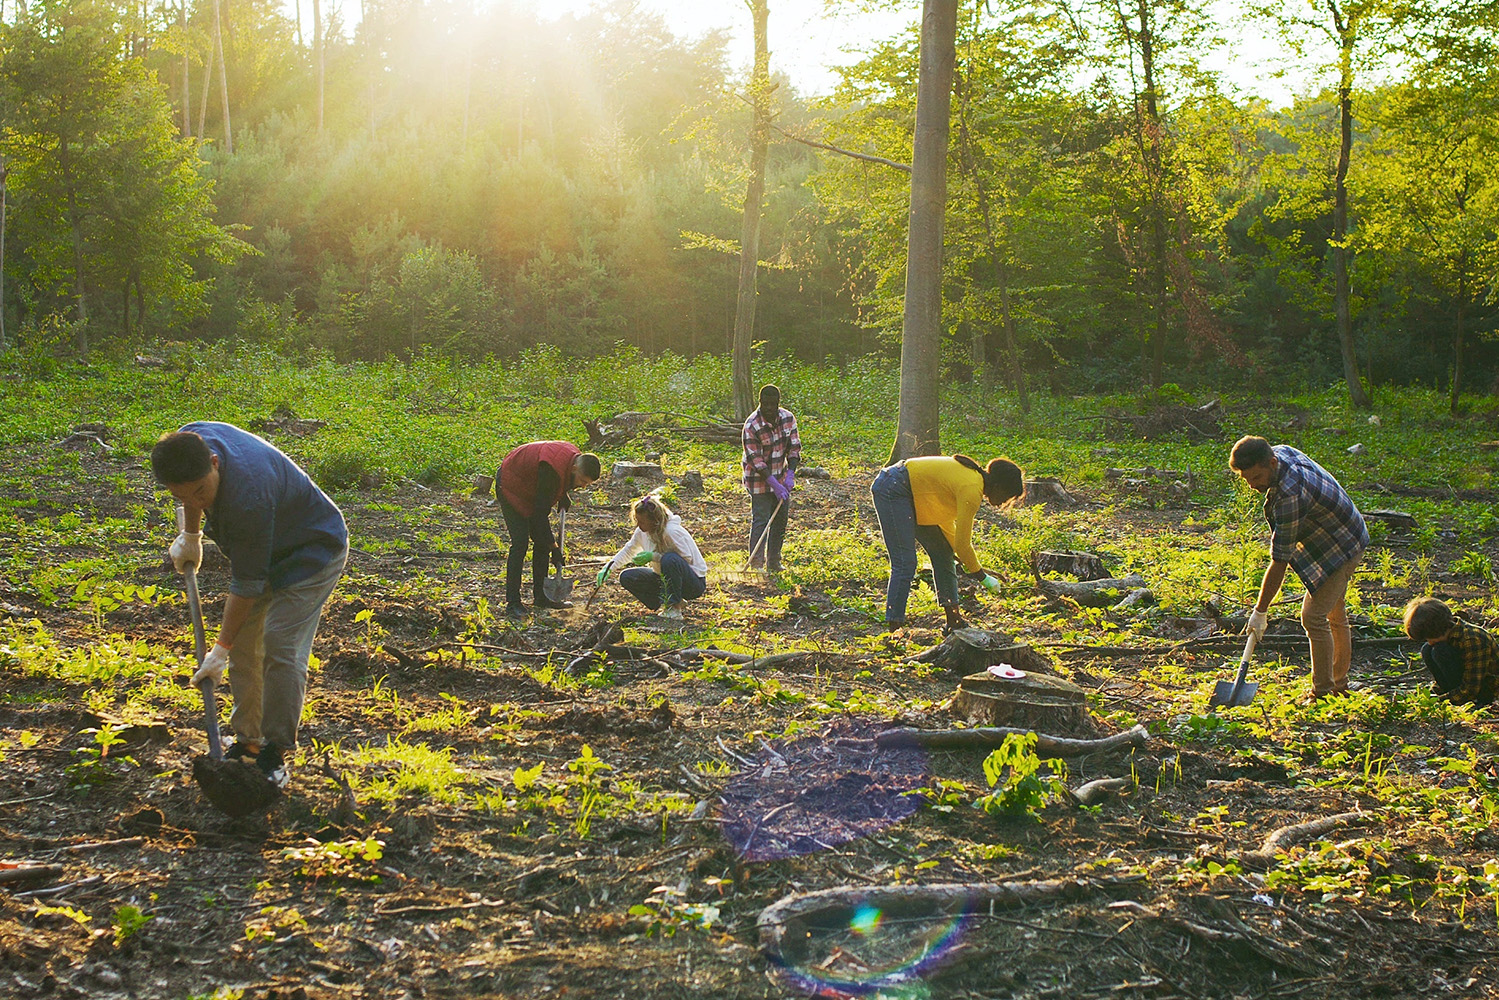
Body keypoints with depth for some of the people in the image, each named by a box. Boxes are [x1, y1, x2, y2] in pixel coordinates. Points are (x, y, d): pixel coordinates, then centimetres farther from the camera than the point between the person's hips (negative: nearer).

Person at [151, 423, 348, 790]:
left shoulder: (249, 497, -41)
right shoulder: (191, 440, -20)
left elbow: (247, 584, -30)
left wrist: (221, 649, -23)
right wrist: (191, 534, 18)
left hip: (312, 552, -8)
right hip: (263, 550, 8)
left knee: (280, 646, -17)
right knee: (244, 645, 7)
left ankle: (277, 752, -6)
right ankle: (248, 742, 17)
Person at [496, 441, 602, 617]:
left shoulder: (574, 456, -13)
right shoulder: (551, 469, -39)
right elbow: (541, 512, -33)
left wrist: (563, 497, -1)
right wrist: (554, 546, -29)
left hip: (531, 489, 9)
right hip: (511, 487, -9)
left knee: (542, 541, 5)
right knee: (520, 543, -16)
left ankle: (541, 596, 14)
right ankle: (512, 603, -14)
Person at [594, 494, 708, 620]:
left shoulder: (671, 531, -26)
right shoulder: (642, 531, -3)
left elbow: (687, 558, -25)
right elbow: (628, 551, 12)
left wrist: (653, 557, -28)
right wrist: (608, 569, -1)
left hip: (695, 582, -7)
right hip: (665, 579, 7)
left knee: (670, 559, -37)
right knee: (627, 577, -5)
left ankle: (675, 609, -22)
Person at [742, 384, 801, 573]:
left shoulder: (788, 418, -5)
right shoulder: (751, 426, -21)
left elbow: (794, 447, -1)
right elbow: (755, 460, -21)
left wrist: (790, 474, -14)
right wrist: (775, 484, -26)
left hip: (781, 477, 6)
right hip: (759, 480, -6)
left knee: (781, 519, 11)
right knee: (760, 520, -9)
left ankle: (774, 563, 23)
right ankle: (756, 565, -6)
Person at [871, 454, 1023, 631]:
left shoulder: (973, 476, 8)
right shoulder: (972, 490, -20)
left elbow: (945, 518, 20)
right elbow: (963, 543, -16)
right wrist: (983, 577, -2)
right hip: (891, 490, -11)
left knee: (942, 553, 10)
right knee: (905, 564, -16)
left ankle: (954, 619, 13)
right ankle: (893, 628, -16)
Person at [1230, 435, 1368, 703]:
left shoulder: (1290, 495, -37)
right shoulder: (1281, 452, -11)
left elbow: (1280, 560, -31)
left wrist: (1260, 611, -25)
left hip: (1341, 548, -10)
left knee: (1314, 616, -14)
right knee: (1335, 614, 19)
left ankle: (1323, 693, -5)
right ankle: (1340, 685, 30)